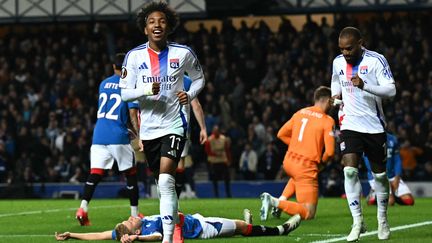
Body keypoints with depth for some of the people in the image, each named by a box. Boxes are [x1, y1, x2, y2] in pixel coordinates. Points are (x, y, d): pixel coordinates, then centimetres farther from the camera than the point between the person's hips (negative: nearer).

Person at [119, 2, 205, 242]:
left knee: (166, 180, -20)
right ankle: (176, 220, 40)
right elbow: (125, 93, -2)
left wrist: (190, 95, -6)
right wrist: (146, 90, -21)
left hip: (174, 125, -3)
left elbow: (199, 78, 14)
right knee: (164, 184, 15)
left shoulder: (183, 53, -3)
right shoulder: (134, 56, -1)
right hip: (148, 128, 3)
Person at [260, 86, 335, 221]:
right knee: (308, 214, -4)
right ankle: (275, 202, -22)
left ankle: (282, 199, 21)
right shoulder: (327, 121, -8)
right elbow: (329, 152, -13)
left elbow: (281, 134, 15)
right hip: (306, 167, -7)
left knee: (297, 177, 45)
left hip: (289, 161, 7)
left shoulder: (300, 113, 8)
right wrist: (322, 161, 8)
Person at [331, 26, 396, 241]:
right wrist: (336, 97, 7)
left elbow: (391, 90, -19)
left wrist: (364, 86, -32)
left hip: (374, 125, -2)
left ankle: (382, 220, 27)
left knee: (379, 173, 8)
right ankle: (357, 221, -11)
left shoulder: (376, 60, -11)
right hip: (350, 125, 2)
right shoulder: (338, 62, 5)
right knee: (350, 170, -15)